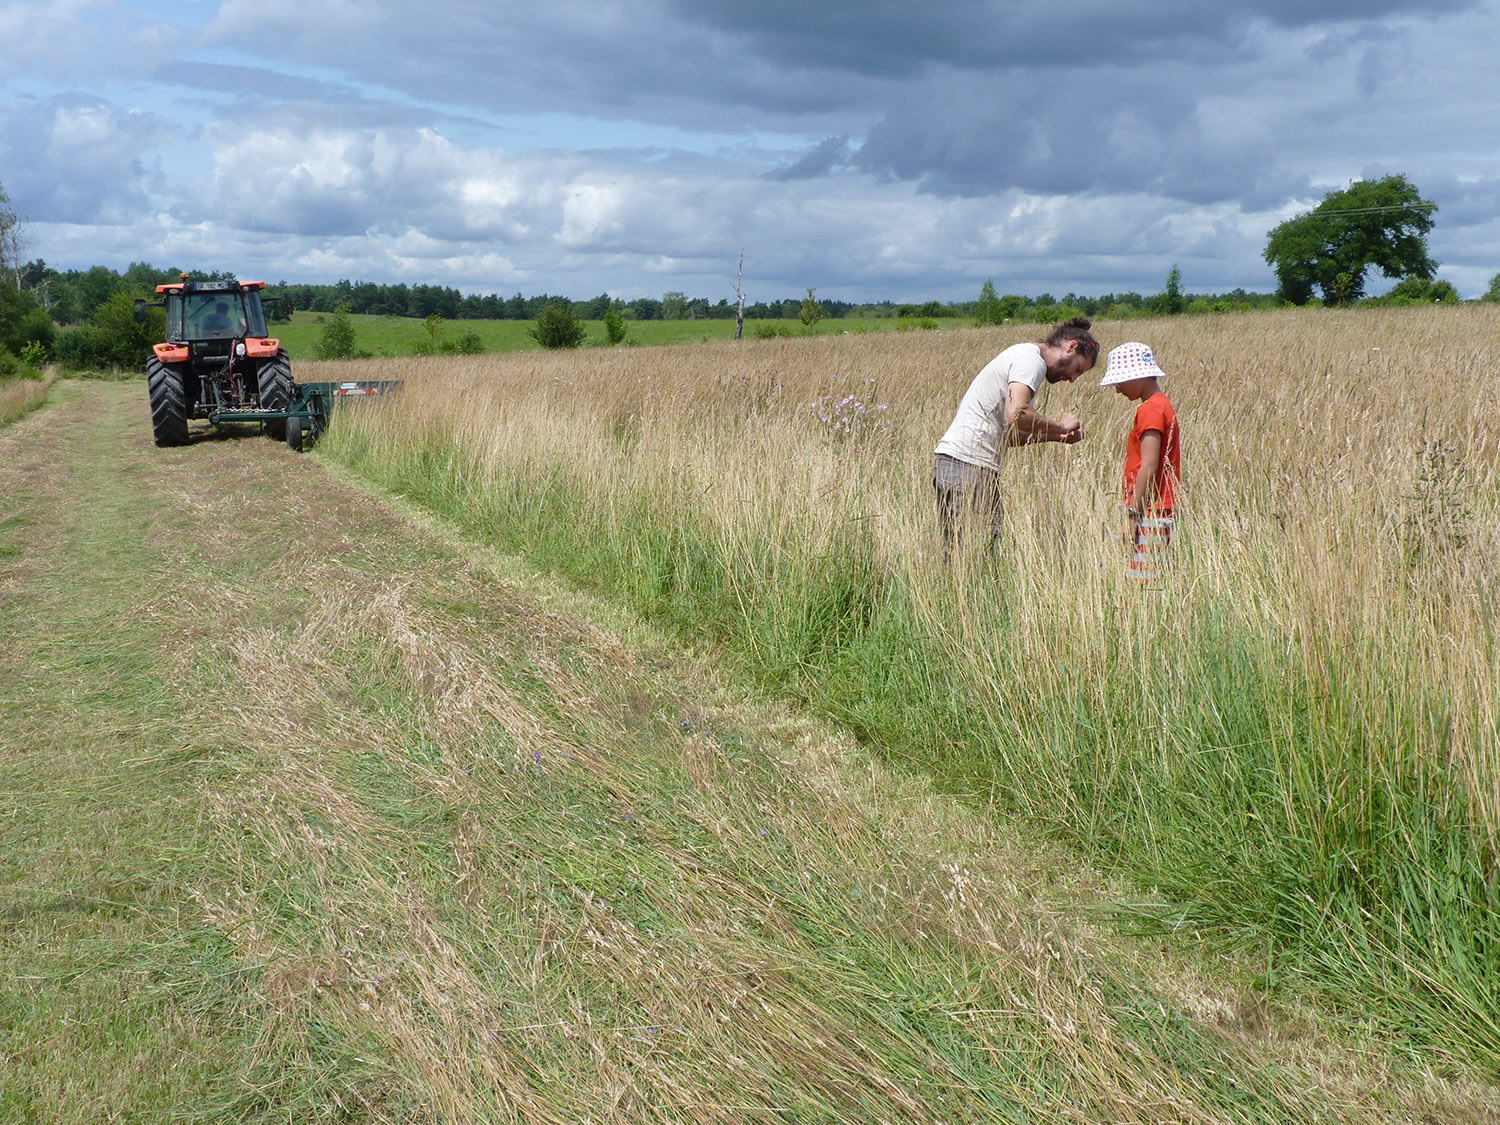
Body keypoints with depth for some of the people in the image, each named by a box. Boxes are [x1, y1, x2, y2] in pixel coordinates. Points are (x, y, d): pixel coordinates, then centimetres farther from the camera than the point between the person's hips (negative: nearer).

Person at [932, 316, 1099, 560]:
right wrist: (1059, 426, -7)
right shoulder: (1031, 361, -6)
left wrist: (1054, 436, 17)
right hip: (970, 466, -10)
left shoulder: (1020, 355, 25)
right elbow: (1016, 415, -22)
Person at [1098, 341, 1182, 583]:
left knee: (1144, 581, -9)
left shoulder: (1150, 410, -12)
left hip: (1149, 515, -10)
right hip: (1159, 513, 10)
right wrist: (1132, 510, 19)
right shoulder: (1162, 404, 19)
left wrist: (1131, 513, -18)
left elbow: (1149, 467, -18)